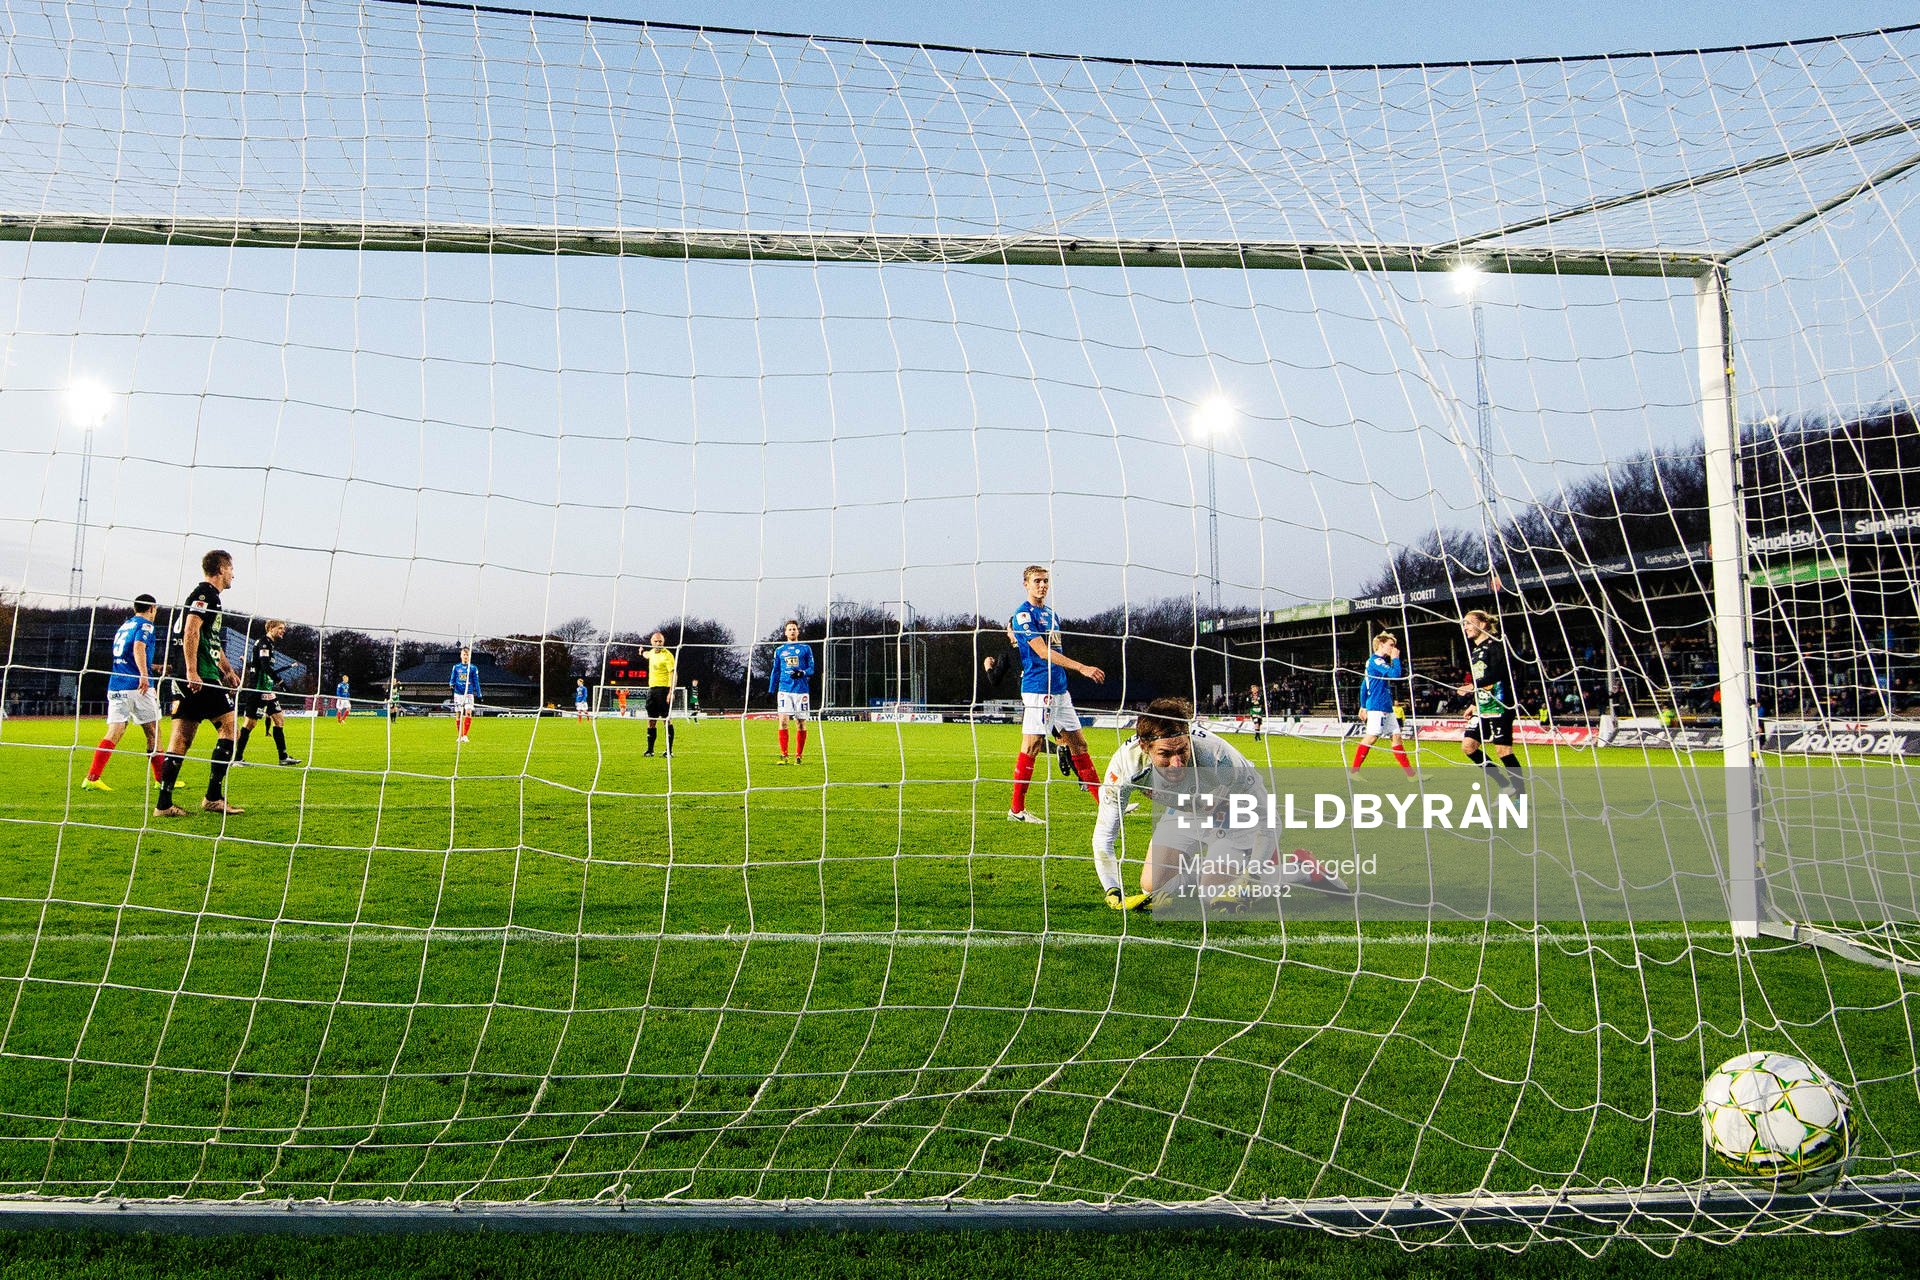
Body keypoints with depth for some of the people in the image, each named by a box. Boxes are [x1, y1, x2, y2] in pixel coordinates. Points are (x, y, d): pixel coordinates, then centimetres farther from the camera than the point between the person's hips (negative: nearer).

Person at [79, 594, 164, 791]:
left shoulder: (123, 626, 23)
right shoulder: (145, 625, -1)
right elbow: (139, 647, -20)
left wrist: (154, 668, 43)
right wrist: (144, 675, -31)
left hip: (116, 686, 7)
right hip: (137, 686, -7)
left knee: (114, 732, 0)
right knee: (153, 731, 5)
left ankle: (91, 778, -14)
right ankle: (161, 779, 12)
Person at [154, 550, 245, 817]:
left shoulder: (210, 595, 25)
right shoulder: (205, 593, -7)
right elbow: (191, 630, -19)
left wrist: (228, 670, 37)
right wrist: (192, 672, -24)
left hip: (197, 677, 10)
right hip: (200, 677, -10)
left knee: (181, 739, 6)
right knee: (229, 727, -6)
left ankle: (164, 804, 6)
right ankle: (213, 797, -6)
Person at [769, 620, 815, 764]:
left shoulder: (806, 649, 8)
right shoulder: (779, 651, 14)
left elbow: (811, 668, 5)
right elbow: (775, 671, 17)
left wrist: (802, 673, -17)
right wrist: (771, 691, 11)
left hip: (801, 690, -1)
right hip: (784, 690, 1)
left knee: (801, 723, 2)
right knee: (783, 721, -12)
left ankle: (799, 755, 11)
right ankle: (783, 756, -12)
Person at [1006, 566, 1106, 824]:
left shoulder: (1052, 614, 17)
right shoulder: (1023, 614, -9)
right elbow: (1043, 652, -19)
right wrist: (1082, 667, -22)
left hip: (1059, 689, 8)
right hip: (1038, 689, -8)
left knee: (1079, 743, 9)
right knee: (1030, 747, -5)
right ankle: (1017, 809, 3)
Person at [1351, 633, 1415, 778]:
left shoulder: (1376, 661, 20)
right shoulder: (1376, 660, -11)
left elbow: (1364, 685, 23)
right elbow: (1395, 674, -22)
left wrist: (1363, 705, 22)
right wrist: (1395, 658, -7)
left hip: (1386, 707, 10)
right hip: (1377, 706, -10)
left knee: (1396, 736, 7)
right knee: (1371, 736, -11)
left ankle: (1410, 773, 8)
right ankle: (1354, 770, -7)